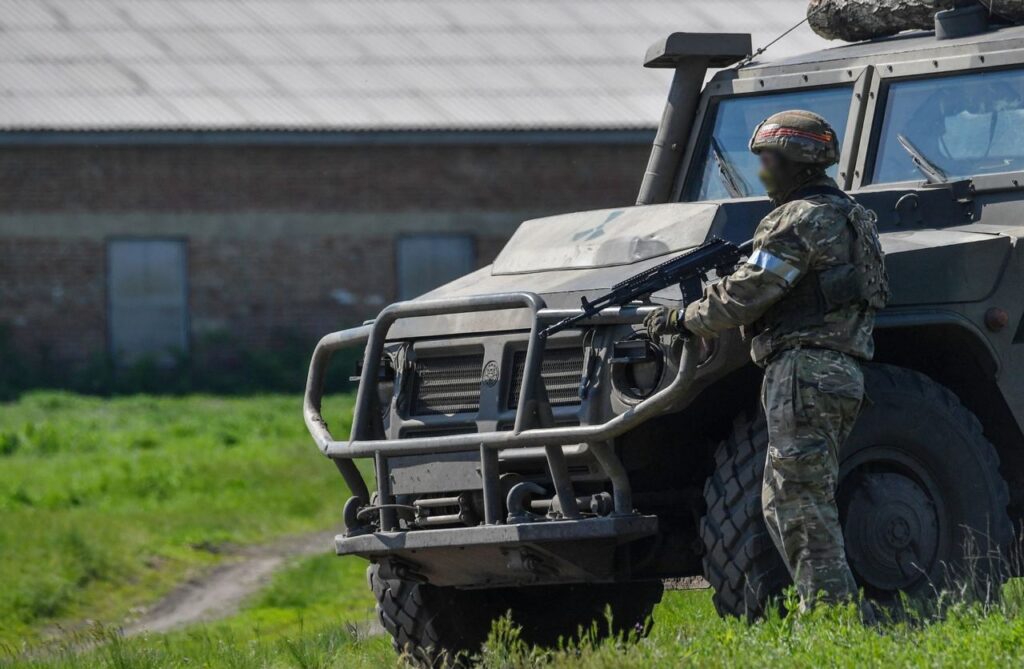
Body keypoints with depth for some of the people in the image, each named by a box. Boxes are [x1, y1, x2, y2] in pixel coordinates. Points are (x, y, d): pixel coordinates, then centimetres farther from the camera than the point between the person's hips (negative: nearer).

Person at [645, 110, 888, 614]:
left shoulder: (802, 220, -10)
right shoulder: (847, 216, 21)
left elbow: (747, 294, -13)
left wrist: (683, 320, -2)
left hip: (804, 370, -10)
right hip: (841, 373, 10)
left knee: (801, 503, -10)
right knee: (784, 503, 12)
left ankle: (831, 610, -13)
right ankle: (828, 609, 9)